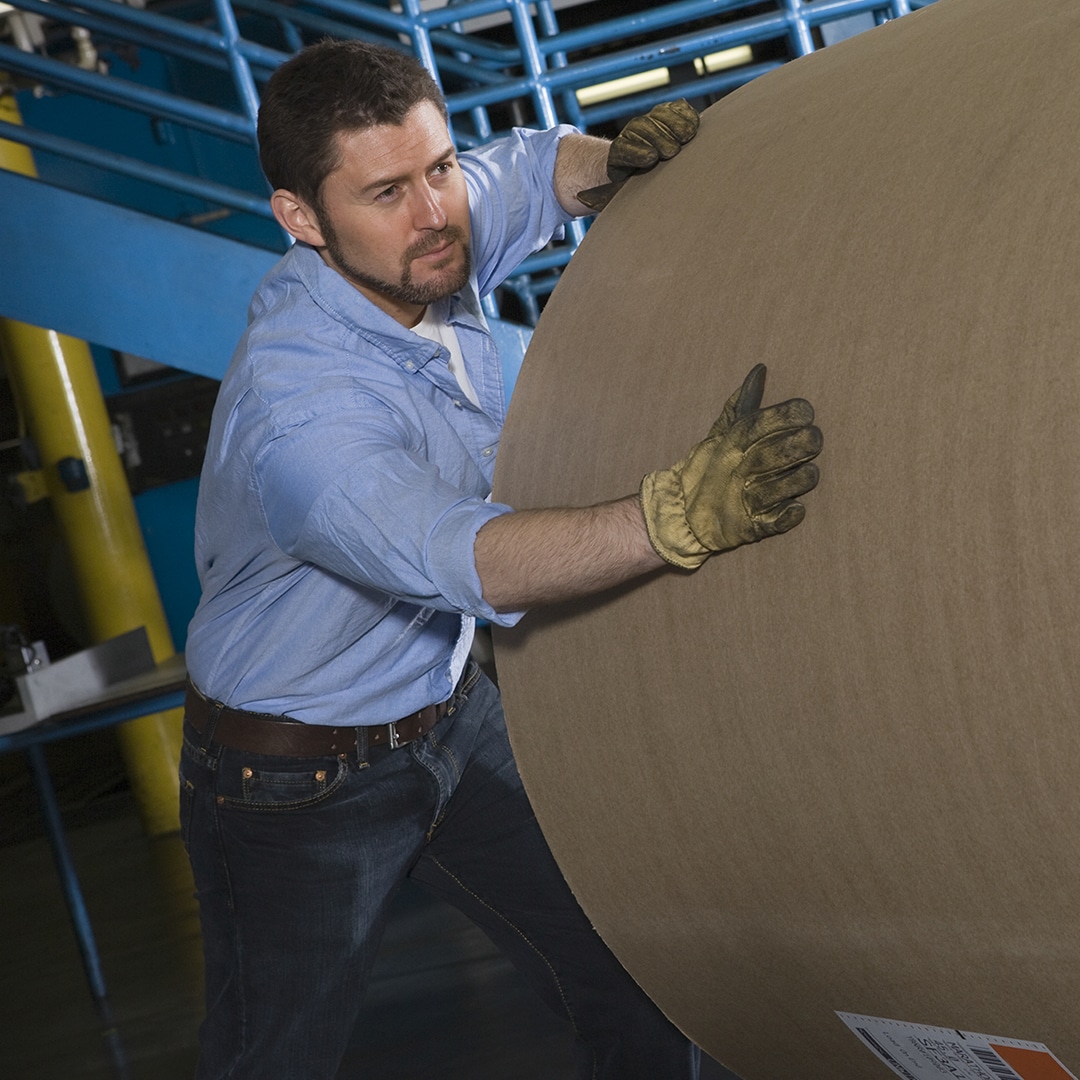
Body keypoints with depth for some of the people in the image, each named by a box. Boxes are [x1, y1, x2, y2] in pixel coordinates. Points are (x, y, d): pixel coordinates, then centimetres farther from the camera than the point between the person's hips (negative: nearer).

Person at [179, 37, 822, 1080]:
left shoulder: (420, 247, -10)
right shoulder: (293, 409, -34)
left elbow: (536, 166, 11)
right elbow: (468, 556, -48)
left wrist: (618, 155, -14)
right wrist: (680, 515, -63)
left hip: (449, 712, 7)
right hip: (295, 789, -7)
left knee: (636, 991, 7)